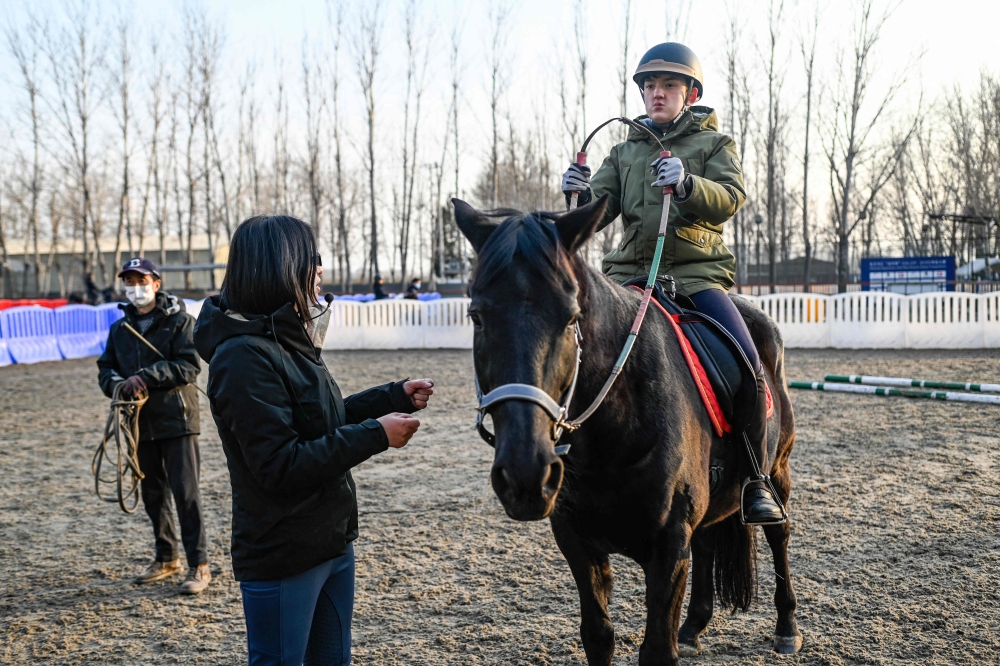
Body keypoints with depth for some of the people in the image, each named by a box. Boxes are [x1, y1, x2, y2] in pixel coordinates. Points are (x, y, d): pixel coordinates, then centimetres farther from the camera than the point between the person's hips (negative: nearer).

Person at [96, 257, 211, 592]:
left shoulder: (179, 321, -5)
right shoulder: (120, 328, 13)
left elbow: (189, 366, -15)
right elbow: (105, 369, 14)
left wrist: (146, 378, -22)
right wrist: (118, 384, -9)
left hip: (176, 420, -6)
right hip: (140, 423, 6)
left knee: (186, 493, -5)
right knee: (152, 494, 14)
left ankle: (199, 565, 0)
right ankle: (166, 558, 28)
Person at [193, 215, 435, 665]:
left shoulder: (288, 341, 8)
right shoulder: (245, 356, -23)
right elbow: (281, 467, -26)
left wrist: (396, 397, 9)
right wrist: (375, 435, -23)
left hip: (333, 541, 10)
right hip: (282, 557, -9)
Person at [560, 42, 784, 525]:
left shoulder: (714, 144, 10)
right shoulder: (624, 152, 20)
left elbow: (731, 198, -9)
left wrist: (686, 184, -30)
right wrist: (581, 194, -17)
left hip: (696, 273, -3)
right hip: (630, 274, 3)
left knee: (747, 363, -22)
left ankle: (755, 481, -7)